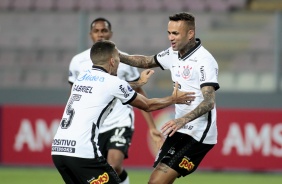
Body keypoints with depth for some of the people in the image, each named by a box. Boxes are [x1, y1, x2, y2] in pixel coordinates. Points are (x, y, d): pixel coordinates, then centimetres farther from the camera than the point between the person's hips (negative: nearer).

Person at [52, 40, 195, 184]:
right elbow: (148, 106, 12)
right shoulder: (112, 82, -2)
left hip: (57, 149, 8)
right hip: (83, 151, -8)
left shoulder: (82, 76, 18)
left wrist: (138, 83, 52)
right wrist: (174, 99, 28)